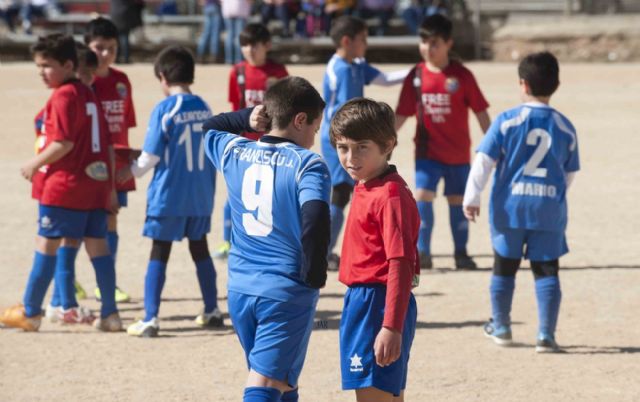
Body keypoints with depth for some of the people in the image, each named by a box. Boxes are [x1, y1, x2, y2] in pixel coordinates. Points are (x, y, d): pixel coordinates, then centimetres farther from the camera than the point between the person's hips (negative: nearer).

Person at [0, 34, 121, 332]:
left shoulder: (63, 97, -11)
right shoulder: (89, 95, 15)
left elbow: (63, 143, -20)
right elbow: (105, 144, 17)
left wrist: (35, 164, -7)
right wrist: (110, 188, 21)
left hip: (65, 185, -8)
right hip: (96, 183, 8)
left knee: (46, 244, 0)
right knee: (97, 244, 8)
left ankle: (30, 312, 6)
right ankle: (109, 315, 6)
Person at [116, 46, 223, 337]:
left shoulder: (164, 110, -14)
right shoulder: (204, 109, 2)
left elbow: (151, 156, -12)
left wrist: (131, 172, 6)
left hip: (168, 195, -5)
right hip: (201, 195, 5)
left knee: (159, 253, 0)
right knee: (200, 250, 17)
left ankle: (150, 319, -2)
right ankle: (212, 311, 24)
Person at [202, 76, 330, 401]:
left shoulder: (234, 152, 7)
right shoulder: (307, 164, -10)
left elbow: (209, 129, 29)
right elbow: (315, 219, -26)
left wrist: (246, 120, 15)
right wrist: (315, 274, -13)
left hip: (240, 289, 6)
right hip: (287, 292, -6)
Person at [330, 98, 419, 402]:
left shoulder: (391, 195, -18)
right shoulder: (365, 189, 12)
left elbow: (400, 264, -22)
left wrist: (392, 328, -26)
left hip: (377, 304, -10)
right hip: (360, 298, 10)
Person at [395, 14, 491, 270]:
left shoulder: (461, 75, -7)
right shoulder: (416, 76, -2)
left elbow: (480, 112, -1)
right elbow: (401, 115, 2)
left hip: (458, 153, -1)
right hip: (428, 151, 1)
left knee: (457, 201, 9)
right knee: (422, 197, -13)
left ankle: (461, 253, 21)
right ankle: (422, 253, -8)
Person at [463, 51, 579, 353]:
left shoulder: (507, 121, -7)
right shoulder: (565, 128, 1)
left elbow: (484, 161, -8)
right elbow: (570, 175, 10)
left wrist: (471, 197, -1)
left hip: (509, 207, -1)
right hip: (550, 209, 1)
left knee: (504, 268, 15)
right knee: (546, 272, 5)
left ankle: (500, 326, 27)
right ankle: (546, 334, -3)